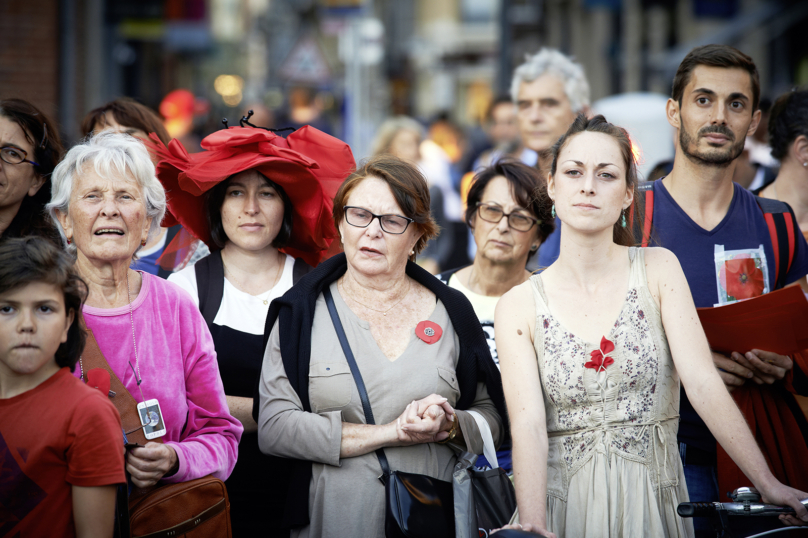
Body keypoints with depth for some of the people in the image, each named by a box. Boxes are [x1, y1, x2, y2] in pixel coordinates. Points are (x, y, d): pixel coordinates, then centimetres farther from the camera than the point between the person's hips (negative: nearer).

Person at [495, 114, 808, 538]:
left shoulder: (658, 270, 0)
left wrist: (768, 484, -17)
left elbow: (703, 383, -8)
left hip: (653, 501, 1)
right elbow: (528, 423, -11)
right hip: (564, 502, -1)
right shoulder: (519, 306, -2)